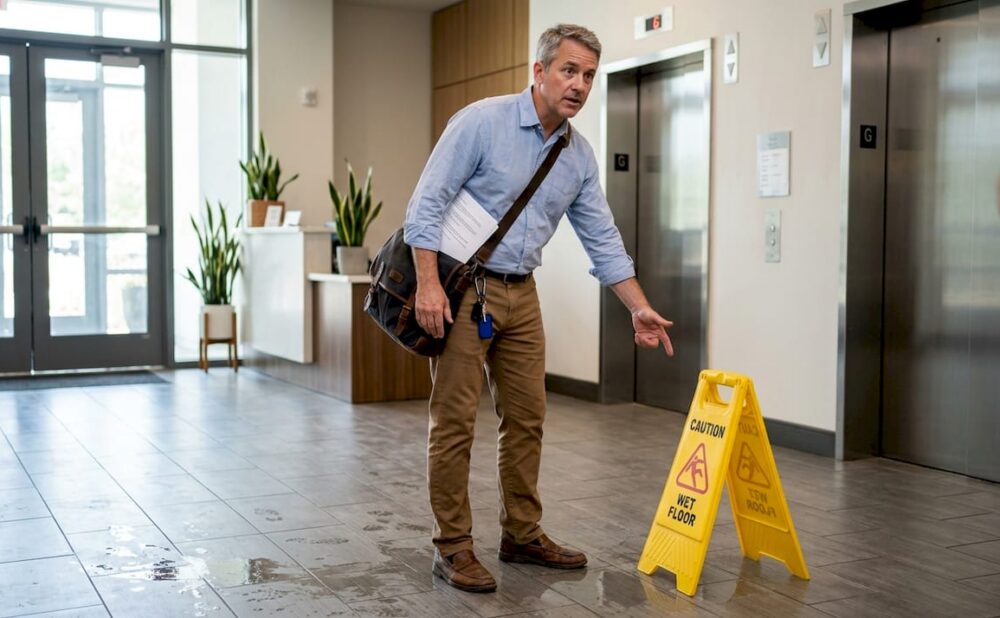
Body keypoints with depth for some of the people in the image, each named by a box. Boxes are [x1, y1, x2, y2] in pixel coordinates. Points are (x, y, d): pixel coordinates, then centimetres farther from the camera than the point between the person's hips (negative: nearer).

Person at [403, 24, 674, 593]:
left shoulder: (580, 156, 6)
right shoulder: (482, 121, -13)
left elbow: (602, 239, 10)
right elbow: (428, 202, -15)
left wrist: (640, 308, 5)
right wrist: (429, 283, -23)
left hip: (521, 294, 7)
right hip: (463, 288, -6)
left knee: (527, 418, 10)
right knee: (455, 420, -2)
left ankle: (522, 534, 23)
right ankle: (453, 545, 8)